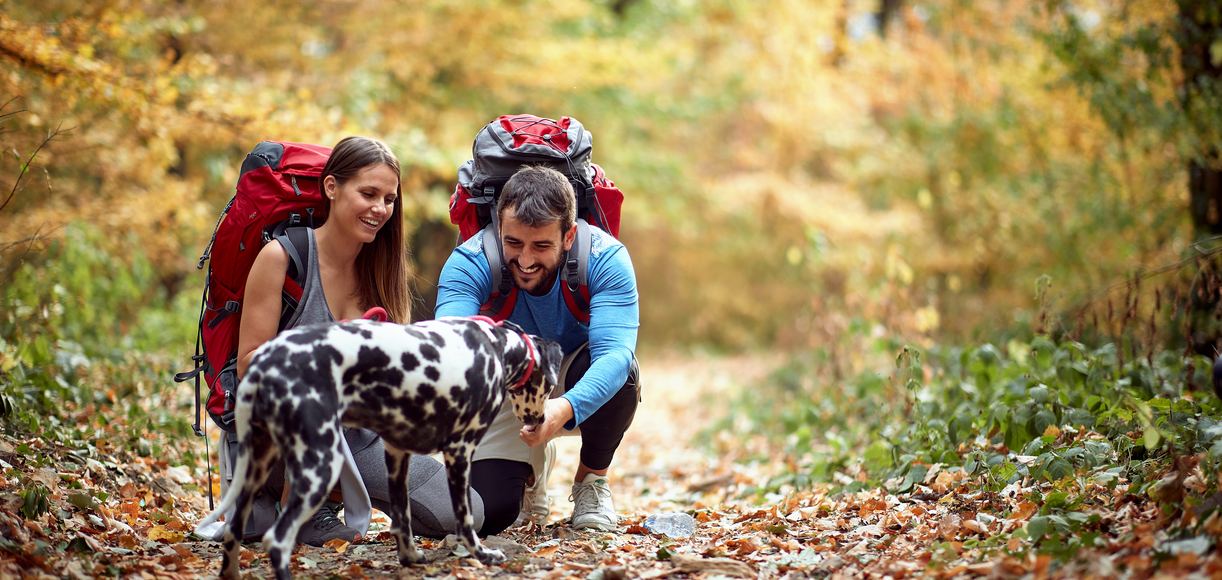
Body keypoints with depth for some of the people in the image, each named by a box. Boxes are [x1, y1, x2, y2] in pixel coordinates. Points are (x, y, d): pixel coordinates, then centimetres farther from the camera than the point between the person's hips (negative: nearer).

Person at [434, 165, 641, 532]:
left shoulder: (606, 258, -28)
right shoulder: (468, 263, -26)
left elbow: (614, 351, -39)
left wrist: (566, 408, -59)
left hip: (582, 397, 0)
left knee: (620, 370, -35)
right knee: (485, 514, -20)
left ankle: (592, 478, -5)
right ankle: (533, 467, 18)